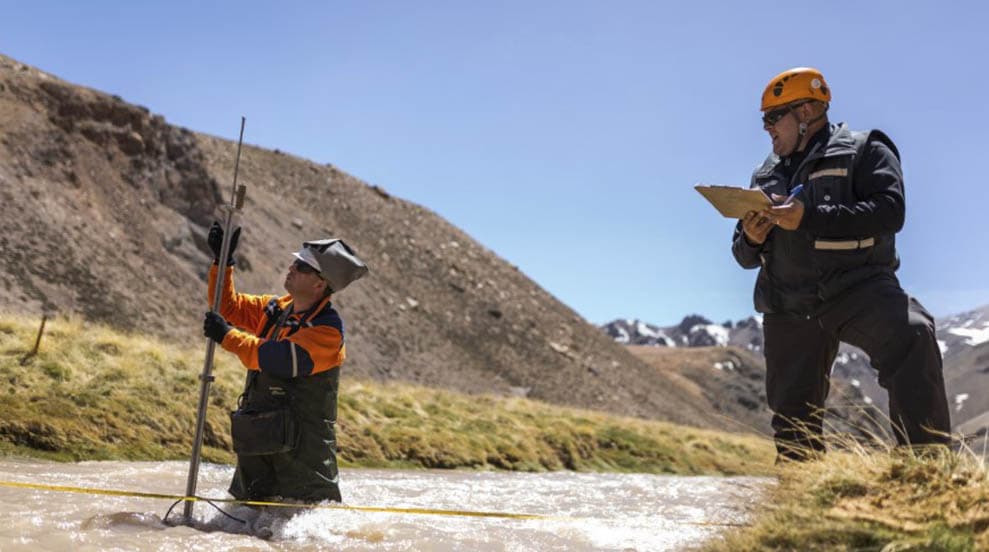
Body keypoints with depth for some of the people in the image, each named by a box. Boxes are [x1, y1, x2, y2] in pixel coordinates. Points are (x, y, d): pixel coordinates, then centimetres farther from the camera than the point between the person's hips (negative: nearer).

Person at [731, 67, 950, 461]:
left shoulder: (863, 151, 5)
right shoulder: (766, 176, 21)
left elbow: (889, 211, -13)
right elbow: (746, 257, 22)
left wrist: (808, 218, -21)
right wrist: (751, 241, -4)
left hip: (855, 285, -5)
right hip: (790, 307, 6)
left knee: (910, 336, -35)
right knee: (792, 417, 5)